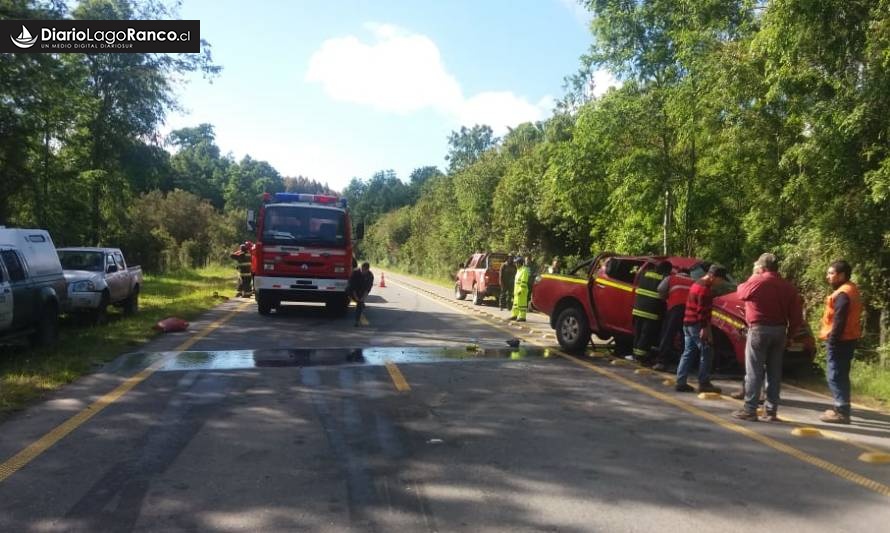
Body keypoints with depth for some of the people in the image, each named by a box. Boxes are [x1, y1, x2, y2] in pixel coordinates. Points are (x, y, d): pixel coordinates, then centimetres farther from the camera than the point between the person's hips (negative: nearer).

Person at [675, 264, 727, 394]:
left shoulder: (698, 284, 17)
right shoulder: (705, 288, -15)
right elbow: (702, 311, -20)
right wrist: (705, 328, -19)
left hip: (688, 323, 10)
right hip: (697, 325, -10)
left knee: (688, 353, 9)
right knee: (706, 353, -2)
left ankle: (681, 382, 9)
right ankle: (704, 384, 1)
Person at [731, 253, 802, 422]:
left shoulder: (756, 281, -8)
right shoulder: (788, 287, 6)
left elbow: (741, 293, 12)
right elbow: (796, 316, 5)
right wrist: (789, 335, 13)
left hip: (759, 330, -5)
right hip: (779, 331, 5)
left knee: (754, 371, -2)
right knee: (775, 372, 10)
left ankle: (750, 409, -2)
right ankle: (772, 411, 13)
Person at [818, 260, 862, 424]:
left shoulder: (842, 294, -18)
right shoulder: (850, 290, 15)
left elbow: (839, 321, -23)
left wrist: (832, 340, -21)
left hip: (840, 341, -11)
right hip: (847, 339, 11)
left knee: (835, 376, -6)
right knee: (840, 375, 16)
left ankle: (842, 412, -5)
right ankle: (842, 409, 22)